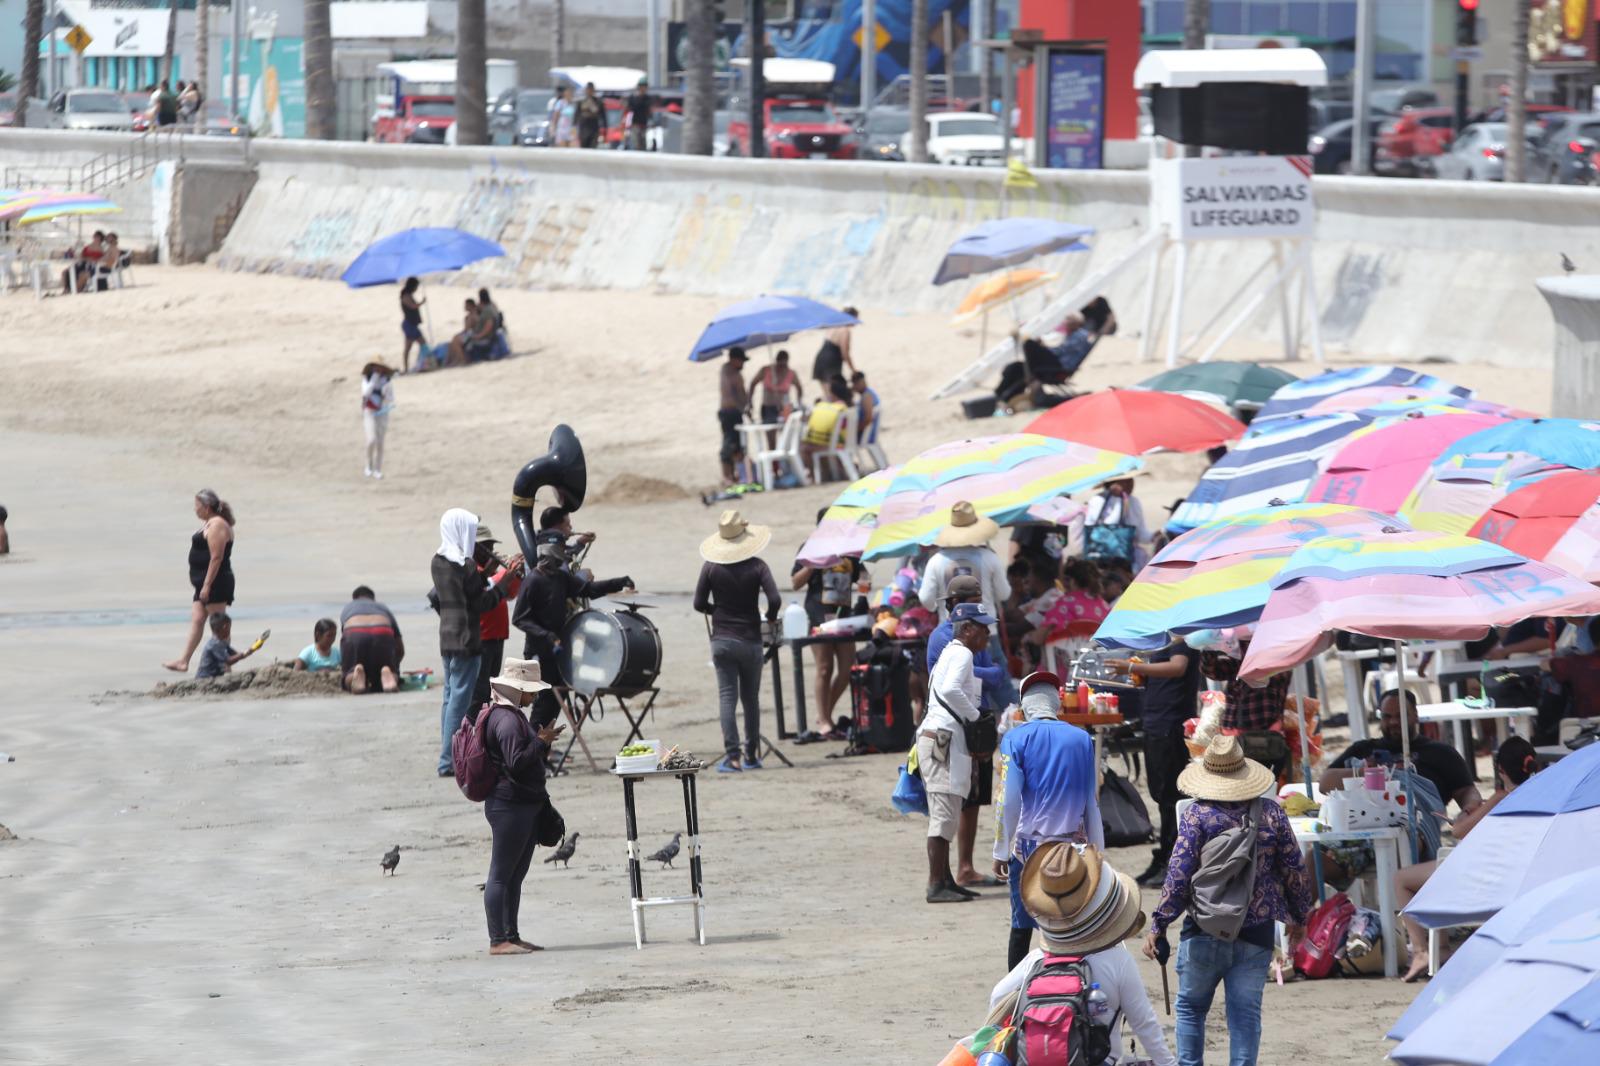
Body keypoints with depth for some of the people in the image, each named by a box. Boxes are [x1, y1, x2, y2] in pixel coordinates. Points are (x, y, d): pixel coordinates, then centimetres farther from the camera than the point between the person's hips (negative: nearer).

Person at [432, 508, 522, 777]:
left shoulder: (438, 562, 8)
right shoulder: (464, 565, -17)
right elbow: (481, 603, -15)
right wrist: (503, 581, -4)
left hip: (447, 636, 8)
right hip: (465, 638, -8)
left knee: (450, 695, 13)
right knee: (460, 697, -5)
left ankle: (448, 757, 16)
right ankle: (449, 761, -6)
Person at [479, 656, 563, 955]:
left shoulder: (513, 715, 16)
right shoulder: (507, 720, -17)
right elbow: (516, 763, -24)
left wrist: (542, 740, 13)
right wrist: (541, 742, -16)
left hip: (525, 804, 11)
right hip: (510, 805, -11)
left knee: (516, 874, 13)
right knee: (501, 874, -7)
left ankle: (511, 936, 17)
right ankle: (498, 940, -5)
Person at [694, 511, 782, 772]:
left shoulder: (710, 567, -4)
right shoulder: (756, 566, -7)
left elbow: (699, 604, -1)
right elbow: (774, 600, -16)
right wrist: (770, 618, 6)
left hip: (721, 640, 0)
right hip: (750, 640, 0)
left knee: (727, 696, -2)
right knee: (750, 698, 13)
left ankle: (732, 757, -13)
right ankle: (752, 755, 18)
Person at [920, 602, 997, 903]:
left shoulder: (952, 652, 22)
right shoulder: (962, 654, -10)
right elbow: (950, 689, -26)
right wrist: (974, 715, -15)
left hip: (942, 740, 11)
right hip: (942, 739, -11)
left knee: (946, 815, 14)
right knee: (944, 813, -11)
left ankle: (945, 880, 20)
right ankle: (936, 886, -14)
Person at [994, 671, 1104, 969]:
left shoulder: (1016, 738, -2)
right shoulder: (1082, 740, 5)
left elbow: (1009, 799, -7)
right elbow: (1092, 802, 9)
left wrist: (1001, 852, -1)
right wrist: (1096, 854, 15)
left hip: (1028, 844, -1)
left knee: (1022, 927, 6)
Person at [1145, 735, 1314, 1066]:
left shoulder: (1197, 815, -9)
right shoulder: (1271, 813, -1)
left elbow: (1178, 875, -13)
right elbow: (1294, 871, 4)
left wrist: (1158, 925, -8)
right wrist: (1299, 918, 19)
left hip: (1204, 930, -2)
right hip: (1257, 934, 2)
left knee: (1191, 1007, 13)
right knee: (1246, 1012, 4)